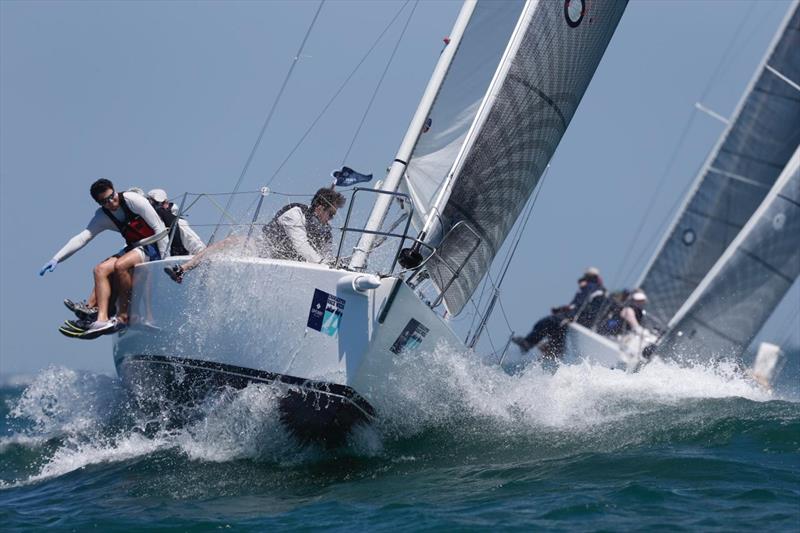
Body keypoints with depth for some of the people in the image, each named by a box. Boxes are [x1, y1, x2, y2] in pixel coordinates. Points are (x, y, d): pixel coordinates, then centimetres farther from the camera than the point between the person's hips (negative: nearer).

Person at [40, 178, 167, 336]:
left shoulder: (132, 199, -15)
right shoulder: (102, 217, 2)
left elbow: (159, 227, -13)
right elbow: (81, 238, -3)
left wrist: (164, 258, -16)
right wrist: (56, 259, -13)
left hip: (154, 246, -7)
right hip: (134, 248, 7)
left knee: (120, 265, -31)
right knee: (100, 270, -13)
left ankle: (123, 315, -20)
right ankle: (102, 318, -23)